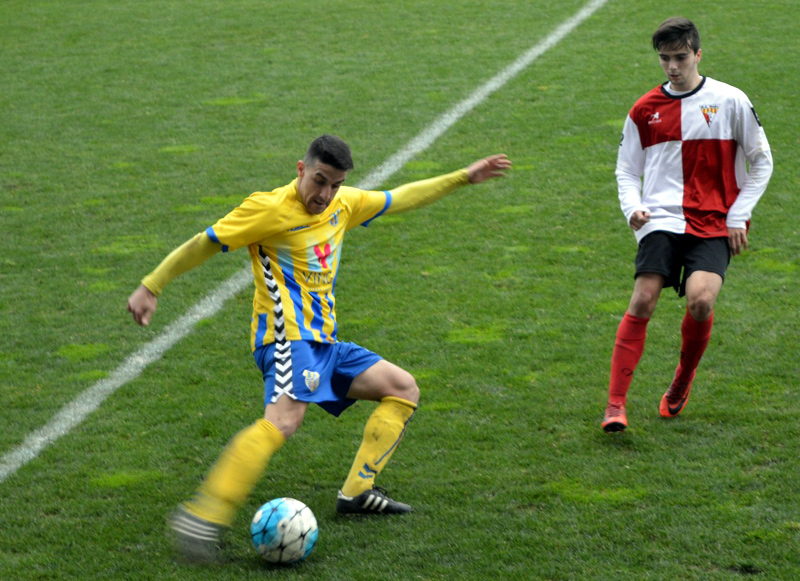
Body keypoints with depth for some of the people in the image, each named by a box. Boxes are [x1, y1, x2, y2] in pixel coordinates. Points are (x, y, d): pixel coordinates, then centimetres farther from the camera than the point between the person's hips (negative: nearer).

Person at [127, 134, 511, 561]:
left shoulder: (344, 203, 12)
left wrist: (465, 177, 26)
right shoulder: (270, 208, -10)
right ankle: (202, 517, -44)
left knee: (404, 390, 12)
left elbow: (401, 199, 26)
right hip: (287, 336, -9)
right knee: (285, 419, -34)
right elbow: (204, 245, -4)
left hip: (322, 341, 9)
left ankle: (357, 491, 5)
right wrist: (151, 288, -2)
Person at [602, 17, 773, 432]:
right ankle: (616, 404, -13)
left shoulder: (730, 101, 2)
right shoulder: (645, 110, 8)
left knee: (700, 300, -22)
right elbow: (627, 169, 16)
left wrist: (738, 217, 1)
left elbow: (761, 162, 9)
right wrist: (632, 208, -5)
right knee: (642, 301, -16)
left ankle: (682, 382, 7)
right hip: (662, 219, 1)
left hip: (714, 224, -1)